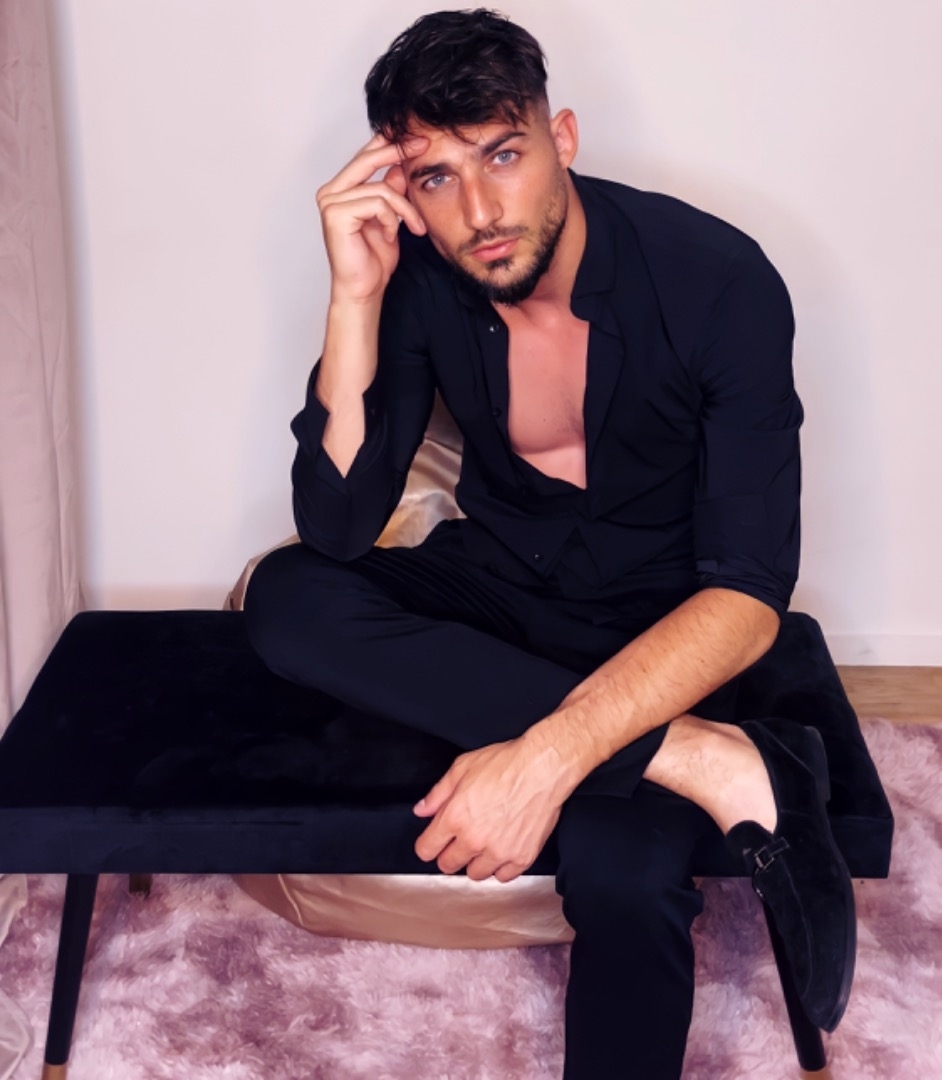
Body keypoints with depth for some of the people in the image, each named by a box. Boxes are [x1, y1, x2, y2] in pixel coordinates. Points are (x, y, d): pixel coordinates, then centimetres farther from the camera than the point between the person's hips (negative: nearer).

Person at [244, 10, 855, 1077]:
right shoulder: (417, 276, -12)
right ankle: (709, 760, -28)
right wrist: (355, 298, -27)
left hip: (658, 619, -4)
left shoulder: (718, 280, -22)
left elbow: (749, 593, -24)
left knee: (620, 873, -33)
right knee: (287, 598, -27)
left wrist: (550, 755, -37)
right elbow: (338, 529, -15)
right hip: (500, 583, 4)